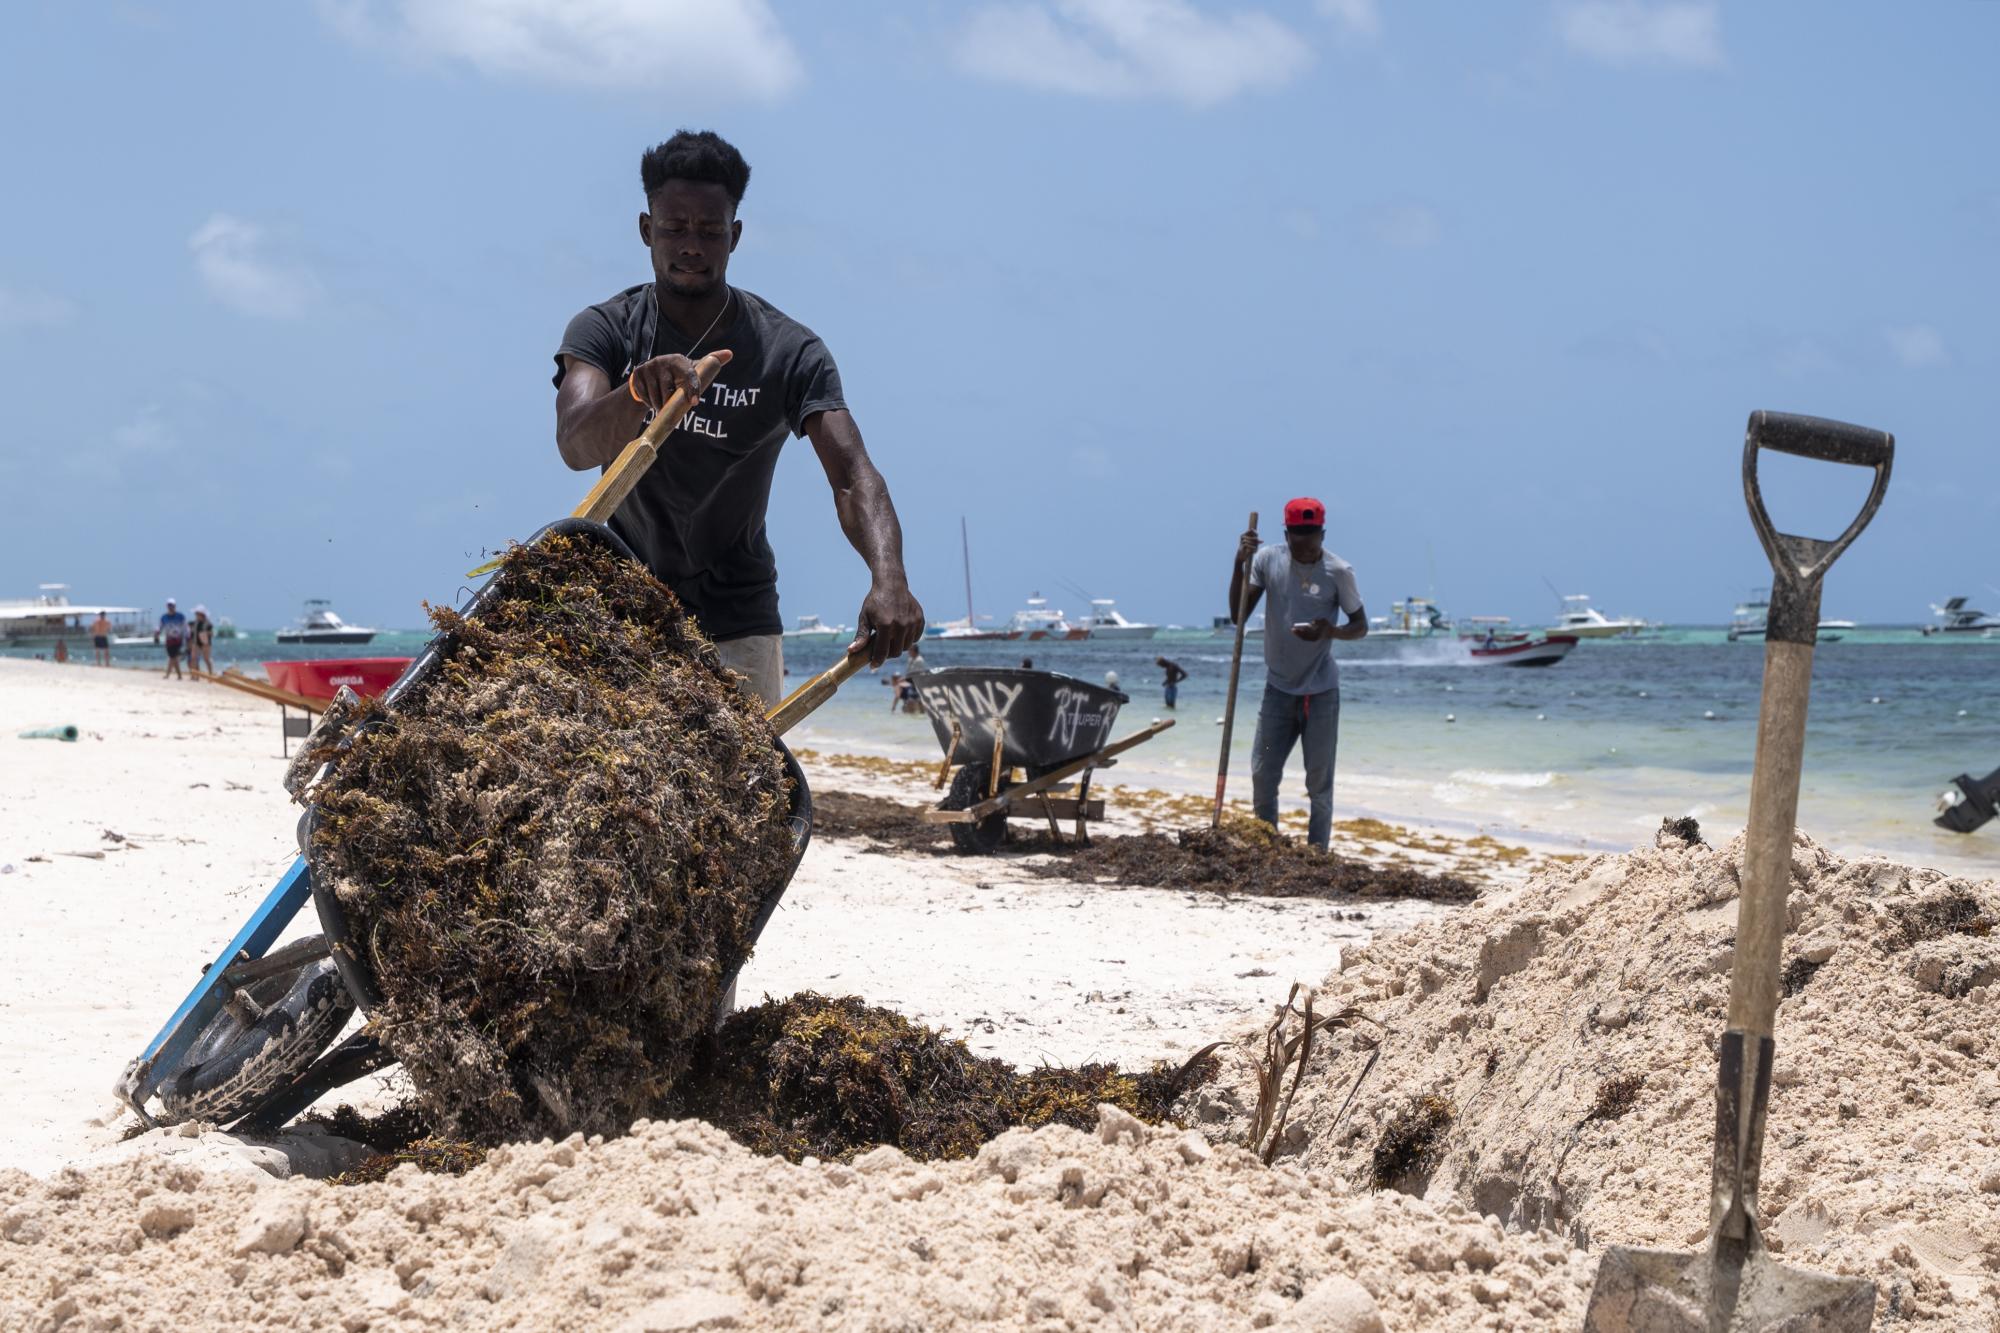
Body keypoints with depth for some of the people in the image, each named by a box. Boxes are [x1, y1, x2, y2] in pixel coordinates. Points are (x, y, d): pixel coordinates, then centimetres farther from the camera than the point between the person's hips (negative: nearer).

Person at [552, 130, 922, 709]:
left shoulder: (789, 352, -8)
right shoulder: (603, 331, -6)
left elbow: (853, 475, -19)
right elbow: (575, 447, -24)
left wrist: (888, 578, -39)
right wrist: (639, 391, -47)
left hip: (736, 623, 0)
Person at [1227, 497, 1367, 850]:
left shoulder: (1338, 571, -10)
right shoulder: (1268, 559, -4)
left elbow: (1361, 625, -1)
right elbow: (1239, 614, -7)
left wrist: (1329, 631, -23)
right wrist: (1240, 565, -19)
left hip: (1321, 691, -2)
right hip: (1278, 687, 2)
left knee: (1319, 782, 2)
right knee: (1262, 775, 3)